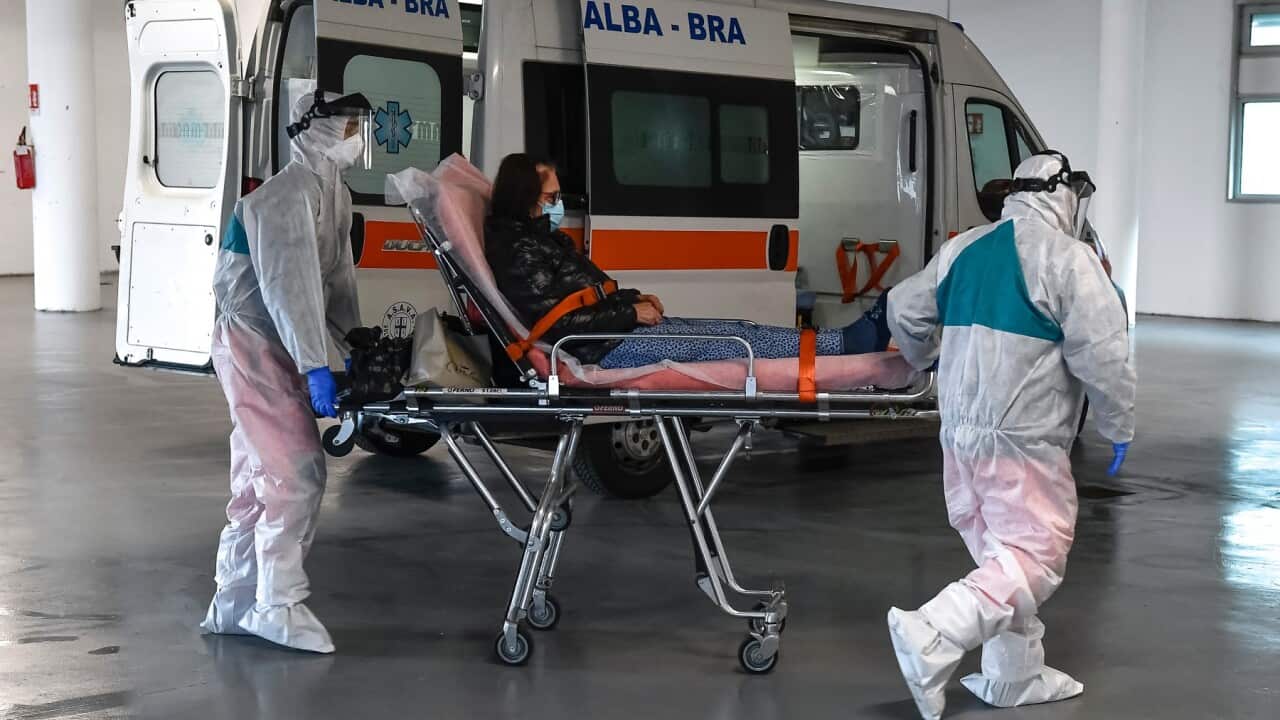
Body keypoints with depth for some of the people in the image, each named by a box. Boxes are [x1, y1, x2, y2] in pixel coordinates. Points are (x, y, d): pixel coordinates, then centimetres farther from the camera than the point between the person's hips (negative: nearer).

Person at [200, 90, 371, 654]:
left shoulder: (334, 194, 11)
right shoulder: (290, 194, -20)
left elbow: (336, 276, 16)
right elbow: (289, 284, -28)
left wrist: (355, 344, 10)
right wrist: (315, 366, -32)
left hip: (275, 348, 10)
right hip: (254, 344, -10)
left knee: (261, 479, 13)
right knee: (296, 473, -10)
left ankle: (233, 606, 21)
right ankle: (278, 607, -2)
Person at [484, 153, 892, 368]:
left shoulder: (539, 238, 17)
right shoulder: (519, 252, -16)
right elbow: (558, 322, -23)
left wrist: (634, 299, 7)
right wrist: (631, 313, -15)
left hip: (622, 332, 10)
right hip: (606, 350, -10)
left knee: (736, 331, 1)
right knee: (731, 346, -11)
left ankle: (853, 338, -1)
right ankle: (854, 344, -8)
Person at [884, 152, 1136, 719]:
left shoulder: (963, 249, 11)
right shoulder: (1066, 258, -10)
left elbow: (904, 312, 17)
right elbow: (1102, 353, -15)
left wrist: (930, 359, 36)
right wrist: (1119, 427, -3)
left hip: (960, 432, 8)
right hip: (1023, 439, -8)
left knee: (1000, 554, 17)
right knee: (1035, 559, -4)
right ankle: (932, 637, -18)